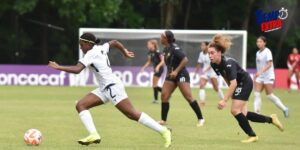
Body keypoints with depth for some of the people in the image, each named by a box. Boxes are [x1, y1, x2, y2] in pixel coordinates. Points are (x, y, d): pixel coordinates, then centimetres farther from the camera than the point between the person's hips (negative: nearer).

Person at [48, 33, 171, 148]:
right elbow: (114, 42, 27)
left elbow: (77, 69, -24)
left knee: (132, 114, -9)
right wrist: (125, 52, 36)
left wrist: (58, 67, -17)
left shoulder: (91, 54, -14)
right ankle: (93, 135, -14)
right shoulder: (100, 49, 11)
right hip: (105, 89, 10)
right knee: (80, 105, -1)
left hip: (113, 87, -10)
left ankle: (163, 131, -4)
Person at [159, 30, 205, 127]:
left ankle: (200, 119, -3)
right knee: (164, 96, -2)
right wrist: (169, 72, 17)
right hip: (171, 76, 9)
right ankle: (163, 120, 3)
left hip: (181, 75, -8)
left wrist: (176, 71, -26)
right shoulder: (166, 49, 8)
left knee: (188, 97, -10)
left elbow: (185, 60, -25)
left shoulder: (174, 48, -18)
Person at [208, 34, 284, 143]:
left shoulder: (228, 63, -33)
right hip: (237, 85, 8)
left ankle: (252, 136, -1)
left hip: (245, 82, -8)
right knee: (242, 114, 6)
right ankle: (271, 119, 23)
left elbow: (233, 83, -41)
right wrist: (231, 91, 14)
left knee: (235, 110, -15)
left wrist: (225, 100, -45)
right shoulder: (214, 64, -10)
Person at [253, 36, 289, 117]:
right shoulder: (258, 53, 11)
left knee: (269, 95, -5)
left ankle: (284, 109, 10)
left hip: (268, 76, -7)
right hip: (260, 77, 7)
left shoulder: (267, 52, -11)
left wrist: (261, 71, -33)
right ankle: (257, 112, -8)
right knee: (257, 94, -7)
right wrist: (256, 75, 17)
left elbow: (269, 64, -22)